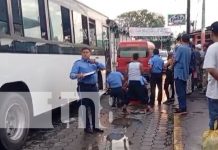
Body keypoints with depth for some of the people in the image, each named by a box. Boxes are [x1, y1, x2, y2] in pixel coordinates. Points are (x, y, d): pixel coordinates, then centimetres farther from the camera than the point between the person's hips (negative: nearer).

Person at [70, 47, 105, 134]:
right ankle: (87, 127, 10)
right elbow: (72, 75, -8)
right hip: (84, 87, -5)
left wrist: (95, 62, -5)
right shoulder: (78, 63, 2)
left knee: (95, 107, 9)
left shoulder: (93, 62, 18)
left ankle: (95, 126, 21)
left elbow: (103, 67, 10)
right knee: (85, 107, -2)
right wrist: (78, 75, -30)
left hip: (94, 87, 5)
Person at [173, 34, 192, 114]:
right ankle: (183, 107, 20)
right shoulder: (189, 49, 10)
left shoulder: (180, 48, -14)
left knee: (180, 91, -4)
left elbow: (175, 60, -11)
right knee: (183, 90, 13)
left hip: (179, 72, -8)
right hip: (185, 72, 8)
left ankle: (182, 108, -2)